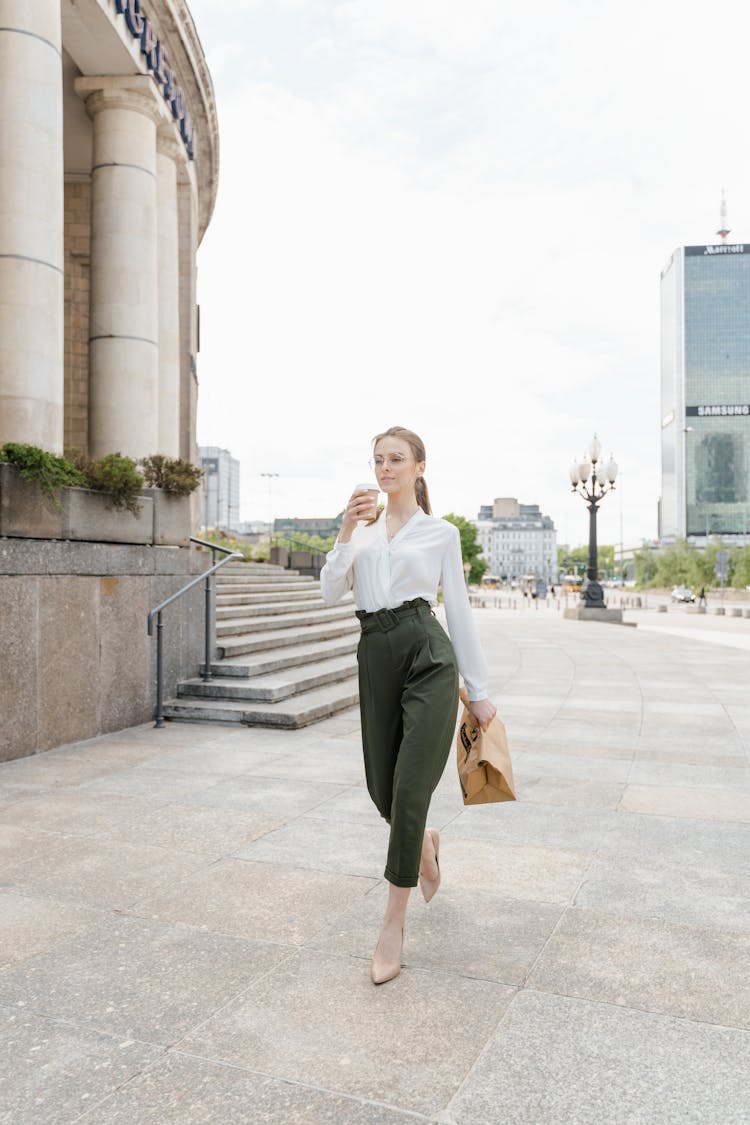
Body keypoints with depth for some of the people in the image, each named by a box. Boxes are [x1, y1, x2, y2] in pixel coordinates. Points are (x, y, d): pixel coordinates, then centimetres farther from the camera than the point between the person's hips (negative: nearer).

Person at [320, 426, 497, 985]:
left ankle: (395, 924, 9)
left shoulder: (441, 532, 5)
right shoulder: (362, 528, 13)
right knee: (383, 787, 9)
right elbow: (332, 592, 1)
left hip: (428, 655, -4)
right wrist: (346, 532, -11)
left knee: (409, 789, -7)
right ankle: (424, 843, 45)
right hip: (375, 658, 4)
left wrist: (480, 690, 5)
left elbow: (459, 610, 5)